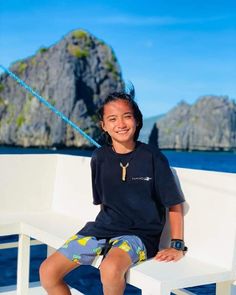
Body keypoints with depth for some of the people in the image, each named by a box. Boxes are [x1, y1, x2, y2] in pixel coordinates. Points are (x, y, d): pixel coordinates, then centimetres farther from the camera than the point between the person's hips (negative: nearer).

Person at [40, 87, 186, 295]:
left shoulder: (153, 157, -8)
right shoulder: (100, 157, 4)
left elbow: (175, 205, -4)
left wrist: (177, 246, -8)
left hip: (139, 233, -5)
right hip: (103, 228, 5)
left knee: (111, 268, -37)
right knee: (47, 272, -7)